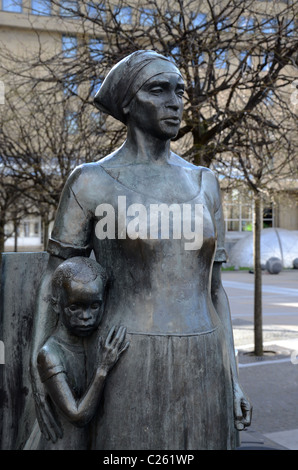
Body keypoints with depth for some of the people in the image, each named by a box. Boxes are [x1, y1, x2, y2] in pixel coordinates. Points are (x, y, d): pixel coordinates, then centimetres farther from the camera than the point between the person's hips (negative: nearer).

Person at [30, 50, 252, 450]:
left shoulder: (203, 184, 9)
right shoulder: (91, 182, -3)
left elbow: (212, 288, 11)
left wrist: (233, 379, 8)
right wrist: (39, 376, -4)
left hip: (200, 372, 4)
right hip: (130, 375, -4)